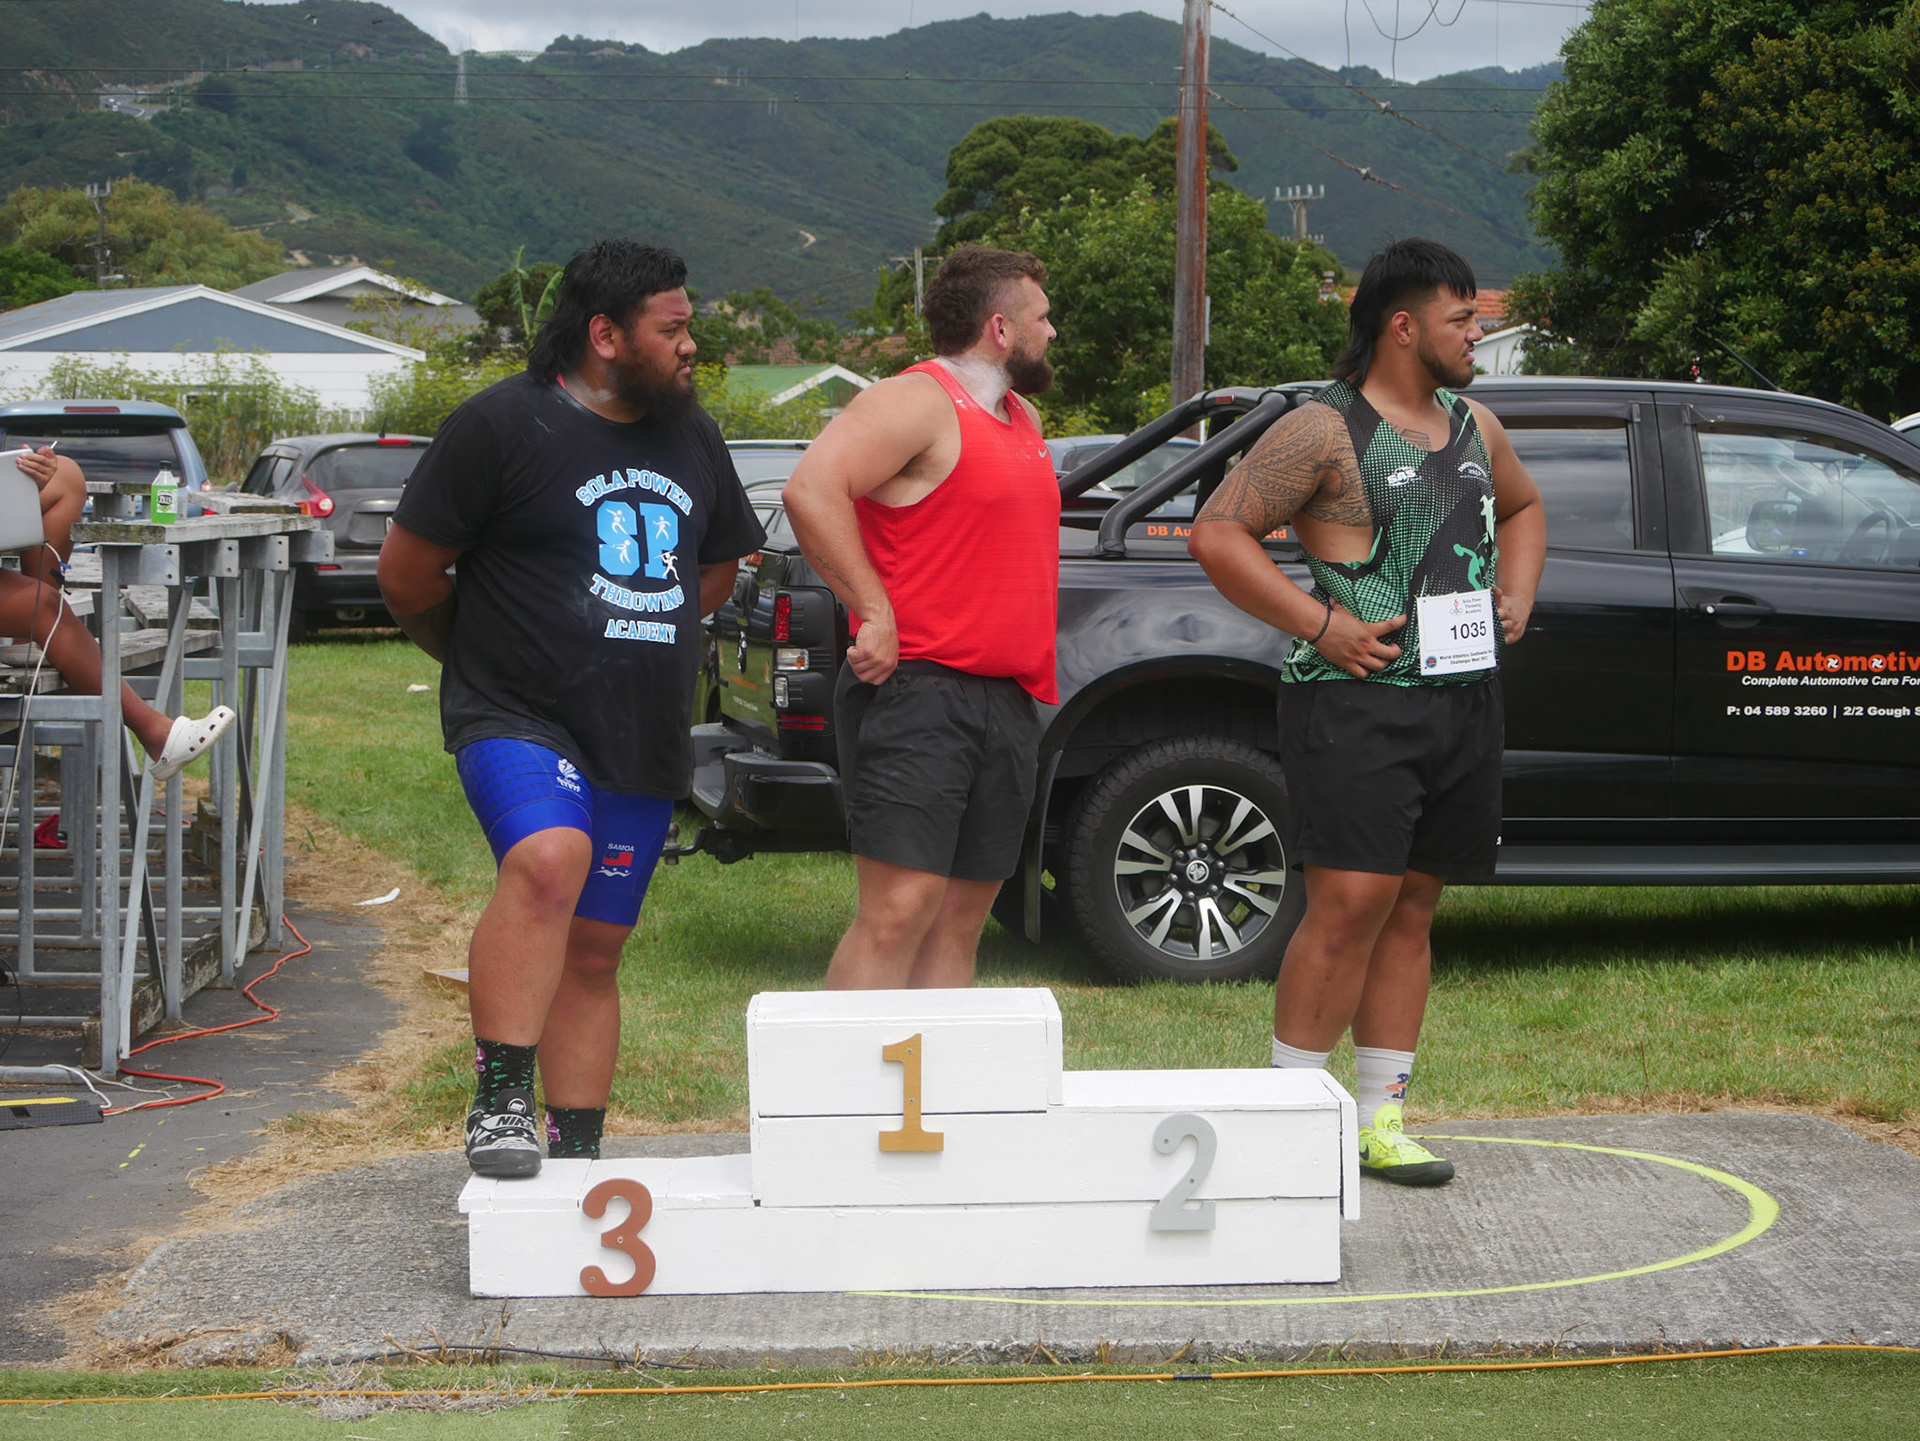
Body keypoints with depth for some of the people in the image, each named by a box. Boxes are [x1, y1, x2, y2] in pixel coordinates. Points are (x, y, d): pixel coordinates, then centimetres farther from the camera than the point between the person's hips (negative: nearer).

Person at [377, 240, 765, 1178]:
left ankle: (577, 1153, 17)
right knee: (548, 861, -32)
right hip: (519, 717, -6)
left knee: (594, 952, 10)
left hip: (643, 743, 6)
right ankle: (500, 1102, -29)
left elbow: (716, 569, 28)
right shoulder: (505, 425, -8)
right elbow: (406, 575, -4)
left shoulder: (692, 438, 13)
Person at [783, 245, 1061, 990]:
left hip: (1007, 703, 9)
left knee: (961, 916, 8)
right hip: (918, 692, -9)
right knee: (902, 906, -15)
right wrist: (873, 609, -22)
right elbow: (812, 489, -21)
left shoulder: (1022, 418, 22)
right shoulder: (918, 402, -8)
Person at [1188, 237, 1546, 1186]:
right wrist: (1320, 623, -15)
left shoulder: (1475, 429, 16)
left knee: (1411, 908, 9)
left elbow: (1523, 509, 36)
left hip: (1464, 702, 7)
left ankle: (1379, 1118, 14)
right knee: (1350, 902, -14)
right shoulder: (1326, 432, -7)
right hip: (1358, 698, -7)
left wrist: (1516, 594, 16)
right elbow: (1215, 532, -12)